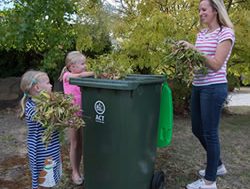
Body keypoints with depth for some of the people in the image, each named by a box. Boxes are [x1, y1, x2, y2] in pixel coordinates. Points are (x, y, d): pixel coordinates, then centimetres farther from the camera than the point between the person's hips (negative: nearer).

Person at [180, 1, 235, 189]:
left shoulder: (225, 33, -8)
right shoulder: (201, 33, 14)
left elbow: (216, 65, -15)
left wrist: (194, 49, -18)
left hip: (214, 88, -8)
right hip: (198, 86, 8)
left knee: (209, 132, -1)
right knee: (198, 130, 15)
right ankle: (217, 165, 37)